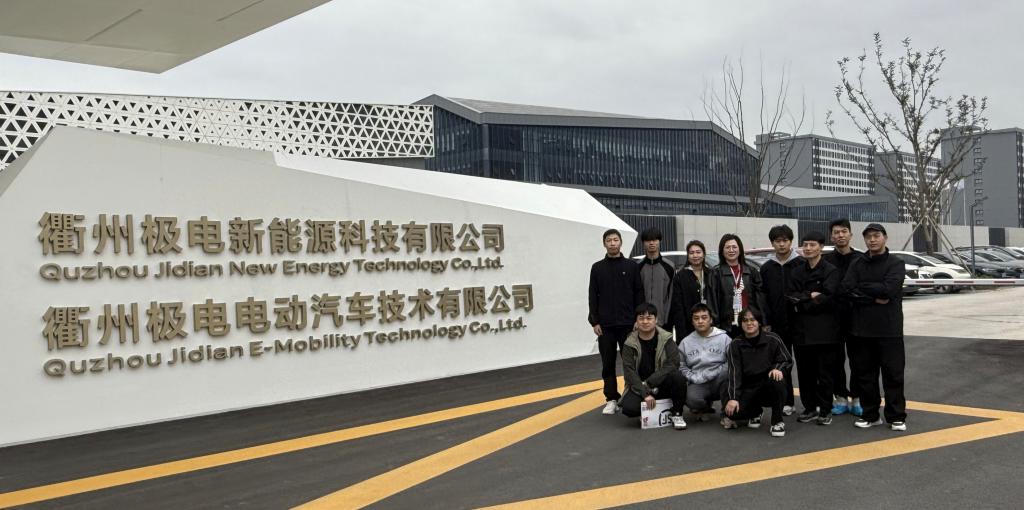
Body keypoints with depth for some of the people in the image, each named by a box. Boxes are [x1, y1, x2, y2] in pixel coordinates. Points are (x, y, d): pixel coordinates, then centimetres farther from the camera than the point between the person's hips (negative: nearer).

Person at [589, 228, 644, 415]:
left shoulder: (632, 266, 3)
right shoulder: (597, 268, 6)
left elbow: (639, 294, 2)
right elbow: (593, 297, 4)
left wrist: (638, 320, -5)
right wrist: (594, 322, -2)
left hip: (628, 324, -1)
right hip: (605, 325, 1)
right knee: (608, 363, 5)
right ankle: (612, 399, 12)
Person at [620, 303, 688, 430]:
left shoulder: (666, 339, -6)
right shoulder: (630, 344, -5)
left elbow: (672, 364, -16)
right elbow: (629, 373, -11)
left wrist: (649, 383, -22)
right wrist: (645, 394, -23)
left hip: (663, 385, 0)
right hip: (639, 387, 0)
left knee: (677, 376, -32)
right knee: (629, 408, -29)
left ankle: (677, 414, -10)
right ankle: (648, 411, 6)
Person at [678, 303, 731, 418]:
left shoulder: (724, 338, 1)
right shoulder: (685, 342, 10)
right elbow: (682, 366, 9)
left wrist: (714, 372, -16)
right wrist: (694, 378, -7)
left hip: (719, 381, -1)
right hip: (698, 383, 1)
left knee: (727, 371, -35)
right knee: (691, 399, -32)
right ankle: (705, 407, 9)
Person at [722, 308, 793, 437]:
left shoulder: (772, 339, -6)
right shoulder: (736, 344, -3)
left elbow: (787, 361, 1)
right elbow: (734, 372, -9)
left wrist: (778, 368, -23)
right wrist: (733, 398, -19)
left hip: (769, 383, -1)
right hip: (748, 387, 1)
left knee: (776, 380, -36)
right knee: (732, 411, -24)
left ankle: (777, 421, -15)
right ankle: (756, 412, 14)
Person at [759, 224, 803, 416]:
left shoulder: (801, 264, -1)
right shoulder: (766, 268, 8)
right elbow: (763, 297, 6)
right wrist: (766, 322, 0)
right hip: (777, 324, 3)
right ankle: (787, 402, 15)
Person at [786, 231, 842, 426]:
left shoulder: (831, 271, -3)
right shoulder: (797, 272, 13)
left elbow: (826, 298, -14)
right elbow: (790, 296, 2)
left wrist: (801, 302, -7)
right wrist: (810, 296, -12)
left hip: (824, 329, -4)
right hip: (801, 329, 5)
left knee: (825, 372, 1)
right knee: (805, 372, 8)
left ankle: (825, 411, 10)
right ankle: (809, 408, 19)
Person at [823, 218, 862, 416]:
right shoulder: (825, 260, 3)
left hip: (856, 316, 0)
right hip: (832, 317, 0)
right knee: (836, 359, 6)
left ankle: (856, 398, 15)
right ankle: (840, 397, 17)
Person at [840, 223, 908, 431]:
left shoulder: (895, 264, -1)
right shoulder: (857, 264, 9)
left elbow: (889, 289, -18)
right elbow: (847, 289, -6)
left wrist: (862, 287, -8)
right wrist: (875, 298, -14)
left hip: (889, 330, -3)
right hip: (861, 329, 3)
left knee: (893, 374, 1)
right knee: (864, 374, 9)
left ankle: (896, 417, 11)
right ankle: (870, 414, 20)